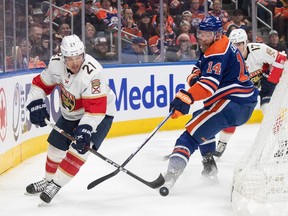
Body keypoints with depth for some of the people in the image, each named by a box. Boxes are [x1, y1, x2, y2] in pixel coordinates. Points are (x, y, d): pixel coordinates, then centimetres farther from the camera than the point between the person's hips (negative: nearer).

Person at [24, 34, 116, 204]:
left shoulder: (92, 72, -35)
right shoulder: (56, 63, -16)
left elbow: (96, 108, -36)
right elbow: (41, 84, 2)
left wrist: (85, 129, -43)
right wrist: (36, 104, -9)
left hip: (100, 113, -6)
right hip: (70, 114, 7)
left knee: (80, 148, -21)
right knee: (56, 146, 13)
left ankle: (56, 184, -12)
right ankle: (49, 179, 36)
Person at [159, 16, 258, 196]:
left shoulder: (218, 51, -14)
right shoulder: (217, 45, 17)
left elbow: (209, 83, -28)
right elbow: (200, 67, 19)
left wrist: (186, 98, -39)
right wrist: (195, 77, -6)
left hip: (232, 104, -11)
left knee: (193, 133, -19)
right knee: (201, 118, 34)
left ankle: (171, 174, -37)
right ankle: (209, 167, 29)